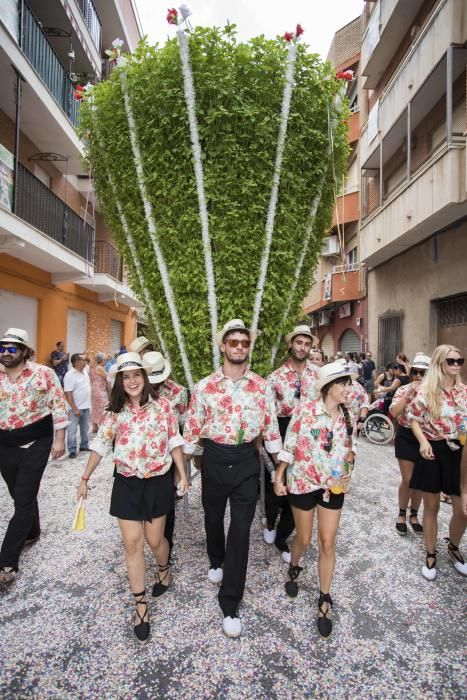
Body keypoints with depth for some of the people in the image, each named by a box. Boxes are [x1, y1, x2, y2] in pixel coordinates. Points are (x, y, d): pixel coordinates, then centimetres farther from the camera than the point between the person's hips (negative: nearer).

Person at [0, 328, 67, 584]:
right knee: (21, 496, 20)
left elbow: (59, 407, -7)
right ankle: (31, 532, 44)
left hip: (35, 445, -4)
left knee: (23, 501, -3)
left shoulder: (44, 373, -10)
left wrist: (59, 439, -9)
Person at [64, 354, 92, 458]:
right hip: (76, 408, -8)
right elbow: (68, 393, -21)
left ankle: (84, 446, 32)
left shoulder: (84, 372, 6)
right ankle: (72, 451, 10)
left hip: (86, 406, 8)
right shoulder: (70, 375, -19)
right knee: (72, 430, 2)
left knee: (85, 428, 18)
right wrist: (74, 409, -23)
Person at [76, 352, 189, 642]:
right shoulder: (115, 411, -2)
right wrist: (85, 478, 5)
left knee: (154, 539, 12)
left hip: (157, 482, -2)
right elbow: (101, 444, 4)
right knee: (132, 543, 5)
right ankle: (141, 605, 23)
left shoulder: (162, 405, -9)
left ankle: (164, 568, 46)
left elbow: (174, 442, -4)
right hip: (127, 484, 2)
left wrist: (183, 475, -4)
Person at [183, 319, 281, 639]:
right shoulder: (205, 386, -7)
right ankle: (216, 562, 56)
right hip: (214, 459, 1)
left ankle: (230, 603, 21)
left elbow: (271, 427, -1)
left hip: (247, 461, -1)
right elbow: (192, 428, -1)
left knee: (241, 531, 3)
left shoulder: (262, 387, -5)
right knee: (213, 519, 23)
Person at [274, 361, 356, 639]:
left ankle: (325, 600, 27)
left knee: (328, 543, 7)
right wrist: (279, 477, -8)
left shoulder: (348, 416, -2)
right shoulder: (306, 408, -16)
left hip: (333, 485, 3)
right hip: (303, 481, -3)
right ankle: (294, 570, 48)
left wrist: (348, 472, -6)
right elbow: (289, 444, -11)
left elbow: (349, 449, 10)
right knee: (304, 539, 15)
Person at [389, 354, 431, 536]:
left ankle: (414, 515, 33)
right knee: (407, 480, 3)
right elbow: (394, 412, -18)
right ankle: (402, 514, 25)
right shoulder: (403, 390, -5)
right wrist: (409, 393, -21)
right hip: (406, 437, -2)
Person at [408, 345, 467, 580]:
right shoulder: (426, 391, -7)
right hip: (434, 451, -2)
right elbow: (414, 420, -1)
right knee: (431, 507, 10)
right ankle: (430, 554, 29)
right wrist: (423, 441, -15)